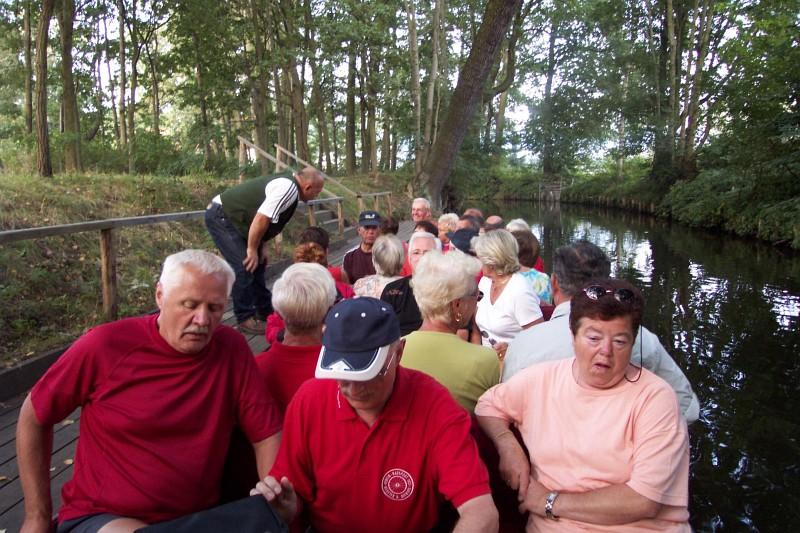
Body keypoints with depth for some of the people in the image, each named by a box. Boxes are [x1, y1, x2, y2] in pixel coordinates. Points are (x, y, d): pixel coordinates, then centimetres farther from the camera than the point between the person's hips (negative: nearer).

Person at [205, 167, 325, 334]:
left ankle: (265, 312, 25)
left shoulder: (288, 183, 6)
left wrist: (262, 246, 8)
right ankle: (245, 319, 0)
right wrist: (252, 249, -18)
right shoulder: (288, 188, -25)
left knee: (257, 263, 14)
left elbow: (265, 219, 12)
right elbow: (261, 219, -28)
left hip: (230, 215, 10)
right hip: (220, 216, -10)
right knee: (245, 266, -12)